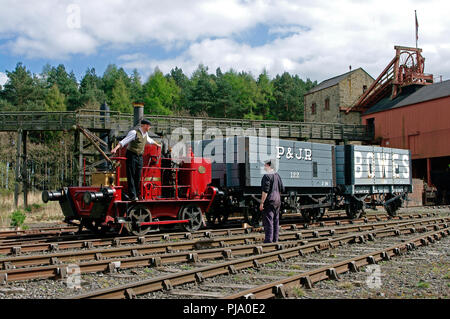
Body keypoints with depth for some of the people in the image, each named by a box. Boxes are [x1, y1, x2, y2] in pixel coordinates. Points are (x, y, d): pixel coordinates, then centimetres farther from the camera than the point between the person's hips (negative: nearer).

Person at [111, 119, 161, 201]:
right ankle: (132, 196, -11)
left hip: (140, 157, 7)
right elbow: (124, 141, -19)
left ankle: (137, 195, 11)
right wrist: (116, 148, -32)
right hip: (131, 155, -7)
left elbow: (149, 140, 37)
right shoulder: (134, 133, -10)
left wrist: (157, 144, 55)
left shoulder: (145, 134, 14)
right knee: (131, 176, -8)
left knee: (138, 177, 5)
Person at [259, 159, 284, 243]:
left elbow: (265, 191, -19)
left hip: (269, 201, -8)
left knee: (268, 221, -6)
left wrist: (262, 202, -17)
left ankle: (268, 240, -7)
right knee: (276, 221, 11)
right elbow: (282, 189, 14)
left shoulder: (267, 176, -14)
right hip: (277, 201, 8)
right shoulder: (277, 175, 11)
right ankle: (275, 239, 15)